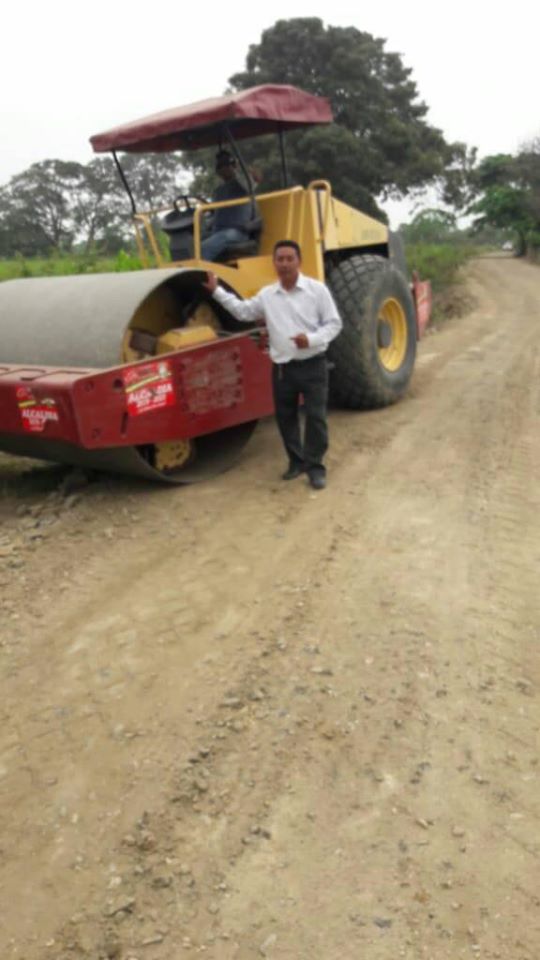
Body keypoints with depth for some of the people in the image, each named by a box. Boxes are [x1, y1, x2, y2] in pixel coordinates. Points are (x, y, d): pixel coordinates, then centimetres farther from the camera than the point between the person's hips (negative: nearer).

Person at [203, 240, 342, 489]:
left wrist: (312, 339, -19)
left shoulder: (317, 289, -4)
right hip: (282, 367, 4)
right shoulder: (267, 295, 7)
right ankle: (297, 461, 28)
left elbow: (334, 323, -3)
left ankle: (315, 466, 10)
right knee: (285, 416, 11)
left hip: (313, 365, -4)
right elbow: (243, 311, 19)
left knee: (315, 417, -3)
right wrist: (217, 291, 15)